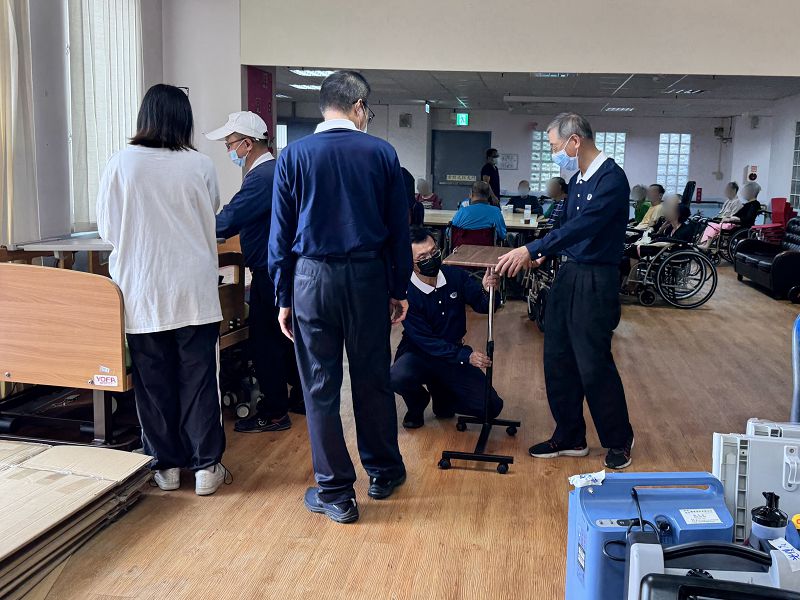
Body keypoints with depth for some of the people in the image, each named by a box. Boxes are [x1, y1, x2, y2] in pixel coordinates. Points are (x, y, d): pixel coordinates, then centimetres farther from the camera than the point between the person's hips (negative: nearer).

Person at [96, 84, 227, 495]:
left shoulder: (122, 163, -5)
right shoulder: (199, 165, -4)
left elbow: (107, 229, 2)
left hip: (142, 292, 0)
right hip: (194, 291, 0)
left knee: (153, 381, 10)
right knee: (198, 379, 7)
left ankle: (166, 465, 20)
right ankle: (206, 466, 13)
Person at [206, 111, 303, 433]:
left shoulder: (262, 177, -20)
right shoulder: (274, 170, 13)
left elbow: (227, 221, -24)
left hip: (270, 273, -10)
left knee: (265, 340, -3)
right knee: (287, 335, 18)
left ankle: (274, 413, 5)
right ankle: (299, 396, 29)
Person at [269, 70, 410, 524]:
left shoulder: (295, 155, -1)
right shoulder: (383, 154, 0)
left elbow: (281, 232, -1)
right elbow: (399, 228, 2)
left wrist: (283, 296, 5)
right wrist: (399, 290, 10)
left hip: (312, 278, -1)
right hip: (368, 276, 1)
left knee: (320, 386, 7)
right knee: (373, 378, 14)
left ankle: (336, 493, 14)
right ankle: (384, 472, 31)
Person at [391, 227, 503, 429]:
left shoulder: (456, 276, -8)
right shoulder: (405, 293, -20)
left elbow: (483, 306, -4)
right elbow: (425, 341, -21)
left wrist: (487, 291, -28)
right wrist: (465, 356, -30)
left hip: (455, 353, 3)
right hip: (419, 354, -3)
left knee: (492, 407, -9)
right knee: (397, 378, -36)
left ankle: (441, 396, 19)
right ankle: (417, 405, 2)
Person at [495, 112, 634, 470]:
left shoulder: (611, 179, -16)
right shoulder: (577, 180, 11)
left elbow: (584, 225, -27)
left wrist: (532, 249, -28)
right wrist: (543, 254, 5)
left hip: (596, 281, -9)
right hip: (568, 274, 9)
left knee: (594, 364, -1)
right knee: (558, 360, 11)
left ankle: (619, 440, 20)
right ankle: (569, 438, 24)